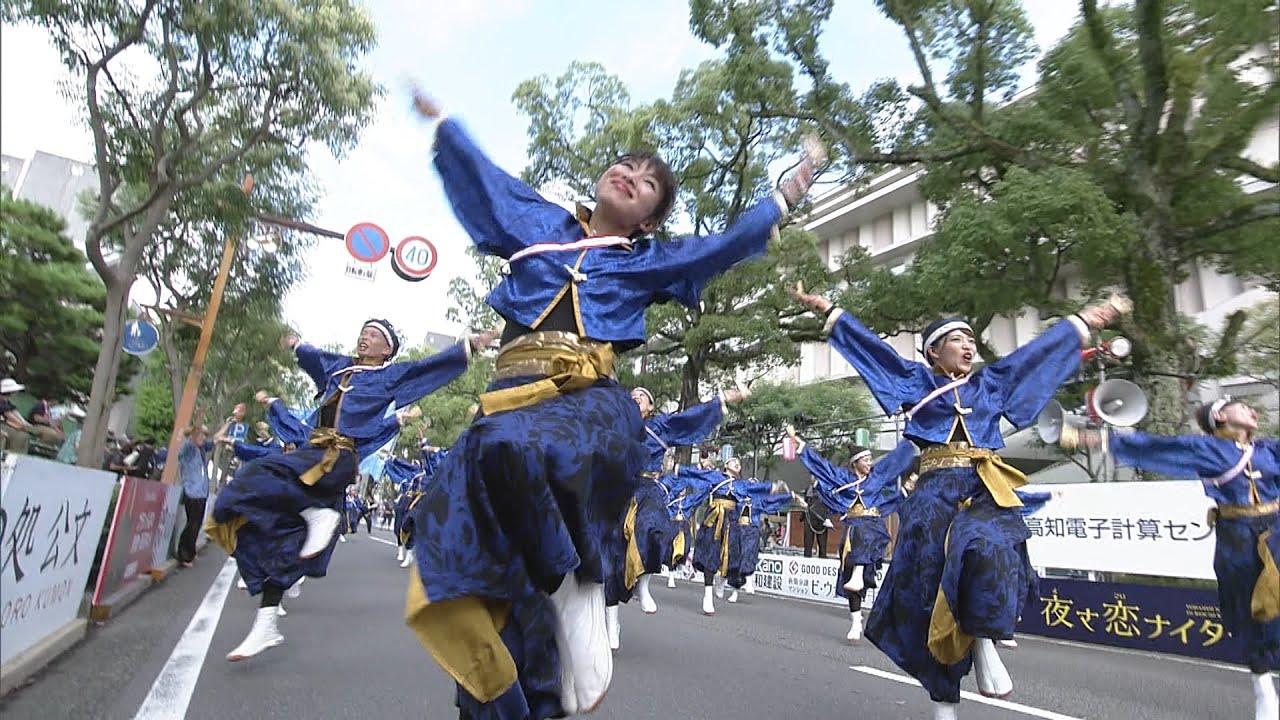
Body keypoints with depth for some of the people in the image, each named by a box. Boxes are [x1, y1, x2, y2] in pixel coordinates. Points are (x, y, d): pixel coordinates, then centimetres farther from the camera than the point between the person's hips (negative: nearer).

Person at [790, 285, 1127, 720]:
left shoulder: (990, 383, 19)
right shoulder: (918, 381, 11)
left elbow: (1039, 350, 25)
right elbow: (873, 347, 6)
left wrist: (1084, 322, 30)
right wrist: (829, 312, 2)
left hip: (985, 490, 2)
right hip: (936, 493, -2)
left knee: (990, 551, -32)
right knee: (932, 586, -5)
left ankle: (985, 643, -14)